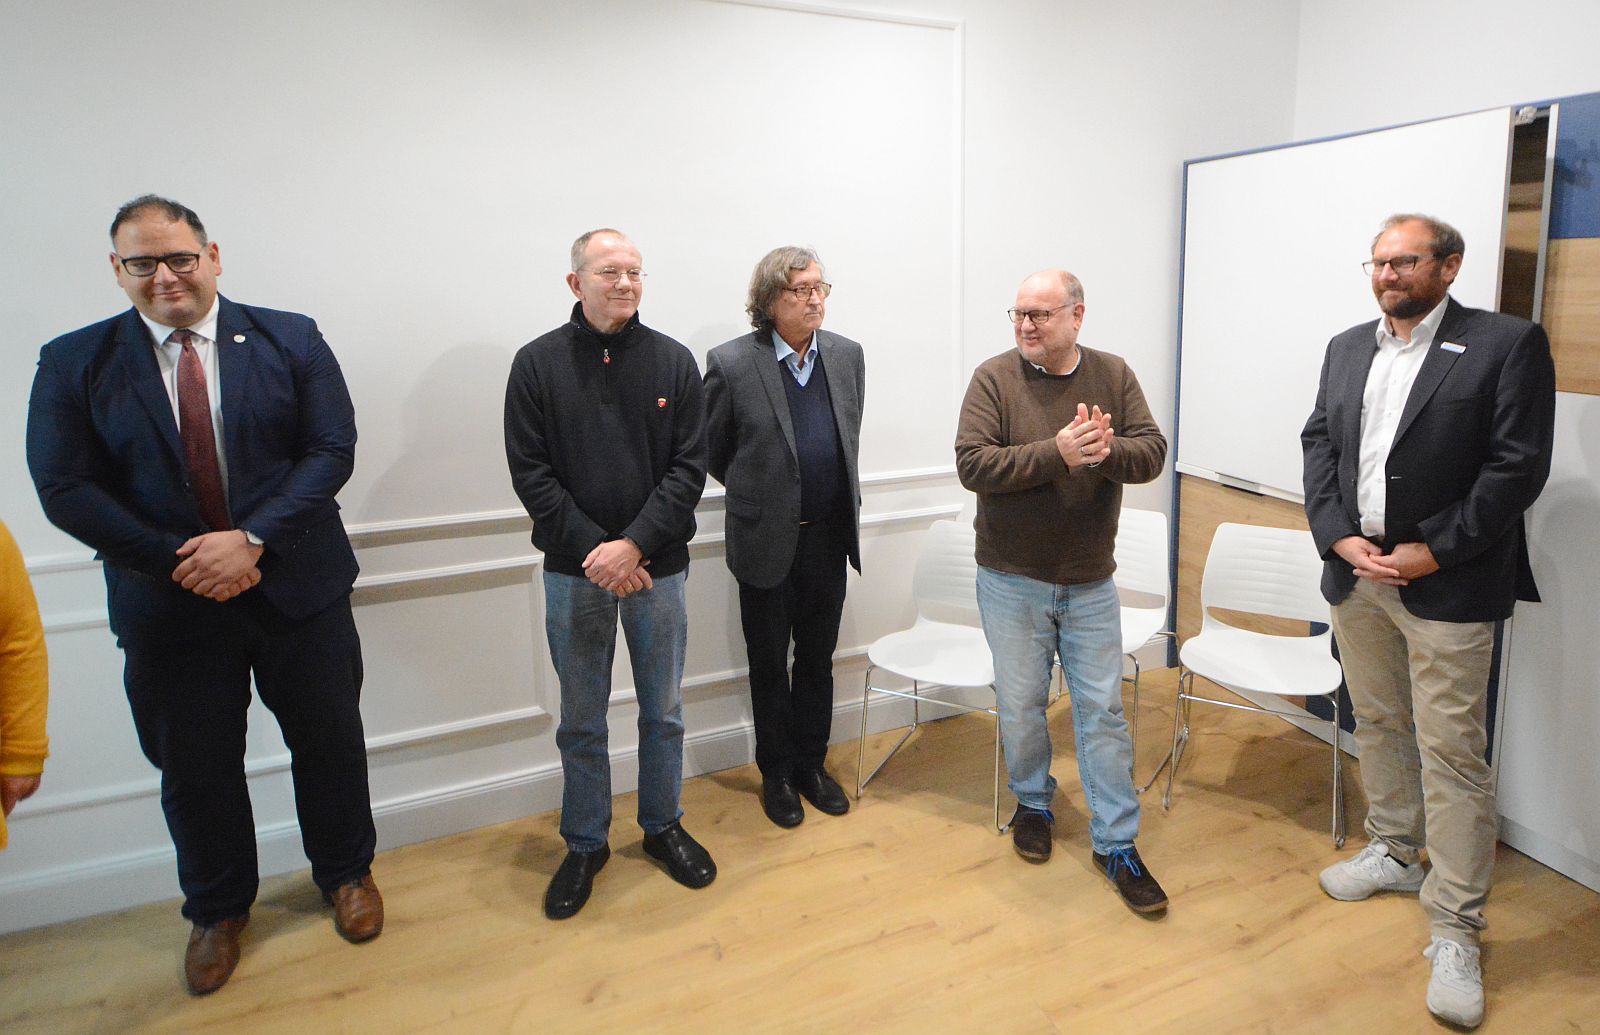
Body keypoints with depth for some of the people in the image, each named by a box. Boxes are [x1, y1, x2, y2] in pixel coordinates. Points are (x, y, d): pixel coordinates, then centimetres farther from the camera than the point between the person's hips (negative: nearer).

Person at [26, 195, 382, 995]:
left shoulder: (290, 339, -2)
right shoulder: (72, 363, 0)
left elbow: (332, 449, -8)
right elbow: (64, 488, -5)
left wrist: (251, 540, -19)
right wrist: (175, 561, -16)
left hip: (298, 586, 0)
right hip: (171, 601, 1)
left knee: (329, 742, 13)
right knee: (195, 768, 15)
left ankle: (346, 873, 39)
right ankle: (217, 911, 39)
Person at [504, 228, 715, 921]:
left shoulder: (673, 361, 1)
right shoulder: (537, 363, -1)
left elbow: (689, 467, -4)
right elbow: (530, 471, -5)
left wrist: (635, 544, -16)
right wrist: (593, 549, -15)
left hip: (657, 567, 1)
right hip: (573, 571, 0)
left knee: (664, 711, 14)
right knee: (581, 720, 12)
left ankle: (662, 826, 34)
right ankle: (585, 845, 29)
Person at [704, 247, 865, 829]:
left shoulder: (847, 356, 2)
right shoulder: (731, 363, -12)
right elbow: (711, 451, -2)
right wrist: (755, 493, 7)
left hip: (828, 539, 4)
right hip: (766, 541, -4)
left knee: (817, 660, 16)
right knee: (769, 666, 12)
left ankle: (811, 764, 34)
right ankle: (777, 775, 30)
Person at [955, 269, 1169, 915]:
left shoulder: (1113, 376, 0)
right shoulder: (993, 378, -7)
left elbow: (1152, 453, -7)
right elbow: (972, 464, -18)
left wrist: (1106, 450, -27)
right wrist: (1056, 453, -27)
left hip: (1090, 583, 2)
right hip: (1011, 580, -1)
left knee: (1103, 710, 6)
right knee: (1021, 706, 11)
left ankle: (1116, 843, 19)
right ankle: (1033, 805, 36)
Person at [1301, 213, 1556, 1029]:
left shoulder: (1508, 345, -6)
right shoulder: (1347, 348, 11)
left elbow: (1518, 465, -12)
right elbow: (1319, 443, 6)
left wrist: (1433, 551, -15)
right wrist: (1339, 536, -6)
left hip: (1446, 583, -5)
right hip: (1355, 571, 6)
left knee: (1452, 753, -1)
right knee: (1379, 724, 19)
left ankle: (1455, 931, 9)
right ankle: (1394, 852, 38)